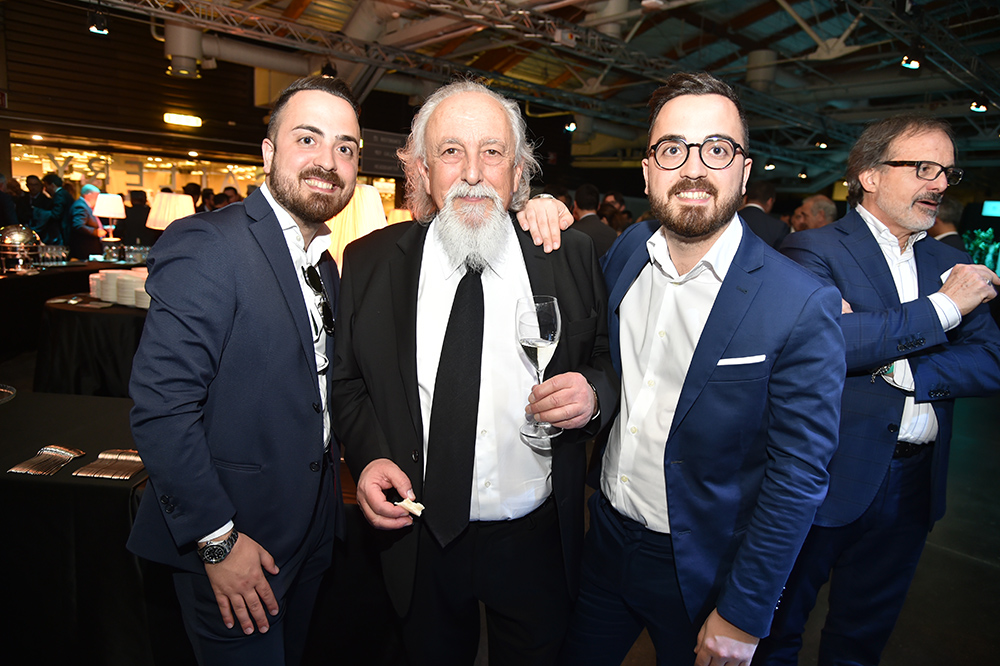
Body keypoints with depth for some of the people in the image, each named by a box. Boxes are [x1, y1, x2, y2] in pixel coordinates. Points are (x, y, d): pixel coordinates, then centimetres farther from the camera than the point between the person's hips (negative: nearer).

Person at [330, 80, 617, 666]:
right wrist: (368, 457, -13)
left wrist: (594, 394, -20)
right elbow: (348, 380, 3)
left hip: (539, 542, 0)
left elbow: (610, 360, 2)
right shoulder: (369, 262, -6)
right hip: (420, 542, 1)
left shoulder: (573, 256, -7)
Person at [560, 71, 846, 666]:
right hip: (606, 540, 5)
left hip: (701, 571, -4)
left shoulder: (803, 307, -20)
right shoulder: (627, 251, -6)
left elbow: (799, 476, -16)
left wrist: (742, 616, -11)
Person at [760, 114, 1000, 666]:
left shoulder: (950, 263, 9)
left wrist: (898, 368, -17)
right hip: (829, 476, -5)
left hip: (915, 484, 6)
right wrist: (942, 306, -18)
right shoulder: (813, 250, -10)